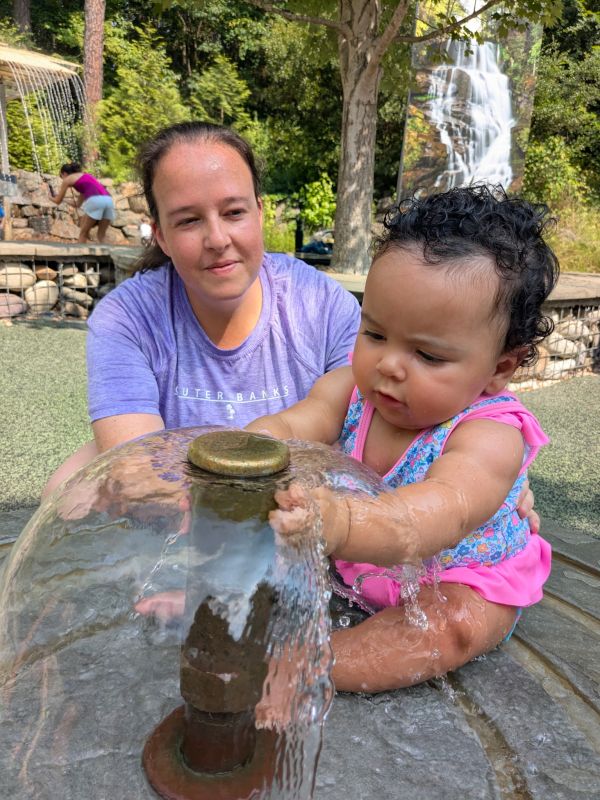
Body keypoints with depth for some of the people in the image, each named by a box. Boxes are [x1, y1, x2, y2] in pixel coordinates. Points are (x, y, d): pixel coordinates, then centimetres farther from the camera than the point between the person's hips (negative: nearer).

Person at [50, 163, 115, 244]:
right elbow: (78, 204, 43)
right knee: (101, 235, 13)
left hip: (95, 200, -6)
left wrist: (51, 197, 46)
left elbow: (58, 201, 25)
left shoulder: (67, 179, 18)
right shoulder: (85, 176, 37)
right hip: (108, 199, 6)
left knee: (83, 233, 9)